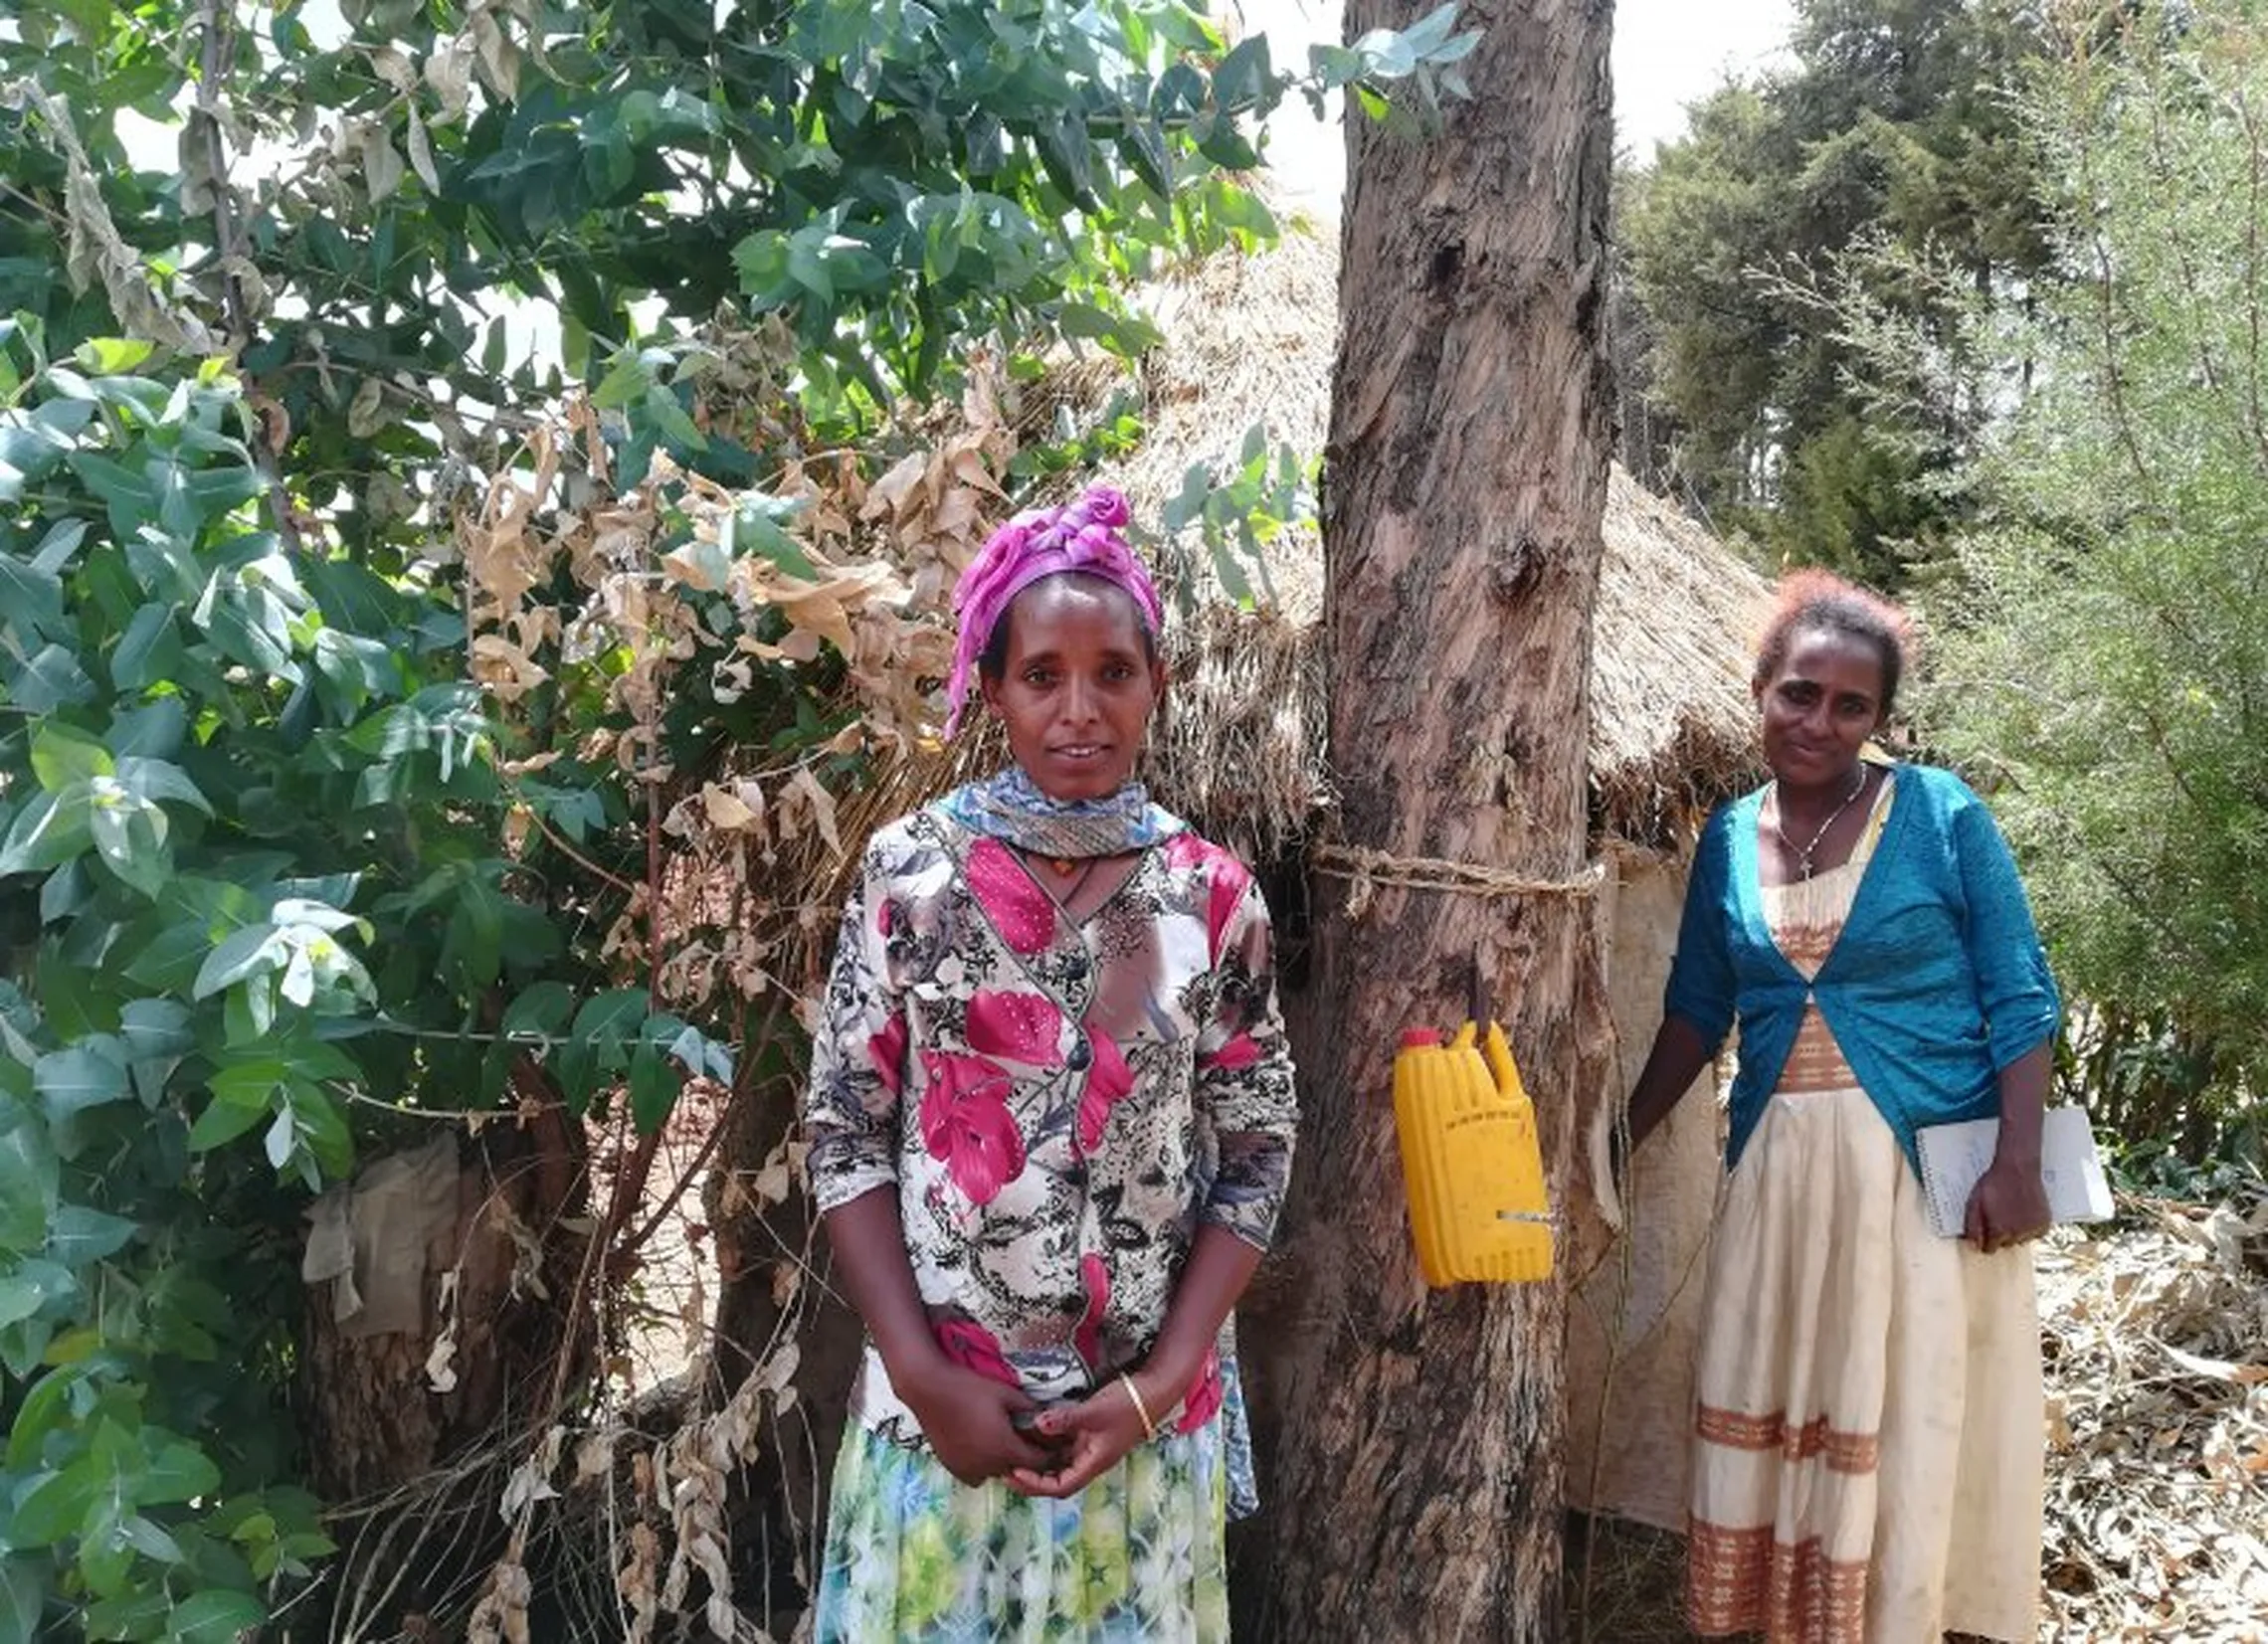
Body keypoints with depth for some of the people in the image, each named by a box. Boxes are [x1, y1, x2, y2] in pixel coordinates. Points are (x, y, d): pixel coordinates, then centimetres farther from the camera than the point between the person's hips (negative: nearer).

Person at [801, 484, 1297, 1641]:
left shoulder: (1213, 894, -4)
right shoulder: (912, 870, -7)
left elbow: (1255, 1153, -1)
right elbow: (844, 1133, -4)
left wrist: (1162, 1380, -9)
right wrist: (922, 1373, -10)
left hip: (1146, 1413, 1)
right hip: (937, 1406, -1)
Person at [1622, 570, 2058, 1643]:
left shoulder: (1942, 815, -6)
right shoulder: (1728, 837, 4)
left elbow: (2019, 998, -5)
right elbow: (1696, 1009, 12)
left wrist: (2018, 1163, -13)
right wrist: (1618, 1141, 11)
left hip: (1928, 1162, -4)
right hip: (1777, 1165, 4)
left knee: (1910, 1417, 6)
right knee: (1765, 1411, 11)